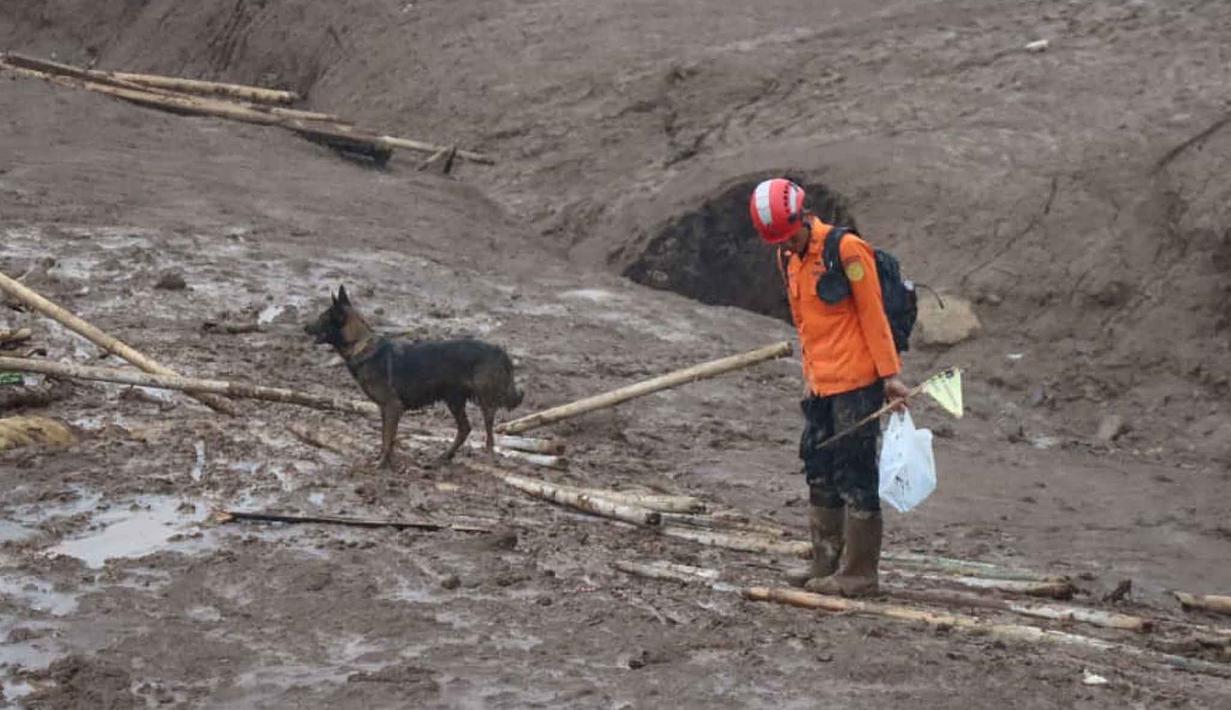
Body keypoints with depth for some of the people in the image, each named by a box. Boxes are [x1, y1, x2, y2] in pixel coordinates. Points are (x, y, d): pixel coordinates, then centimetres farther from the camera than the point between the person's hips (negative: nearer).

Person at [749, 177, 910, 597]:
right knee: (820, 475, 13)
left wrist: (889, 374, -12)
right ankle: (827, 563, 23)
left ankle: (859, 573, 2)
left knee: (855, 477, -4)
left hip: (856, 383, -8)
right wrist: (809, 376, 18)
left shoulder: (846, 249, -12)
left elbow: (873, 314, -12)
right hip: (821, 388, 8)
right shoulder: (789, 258, 12)